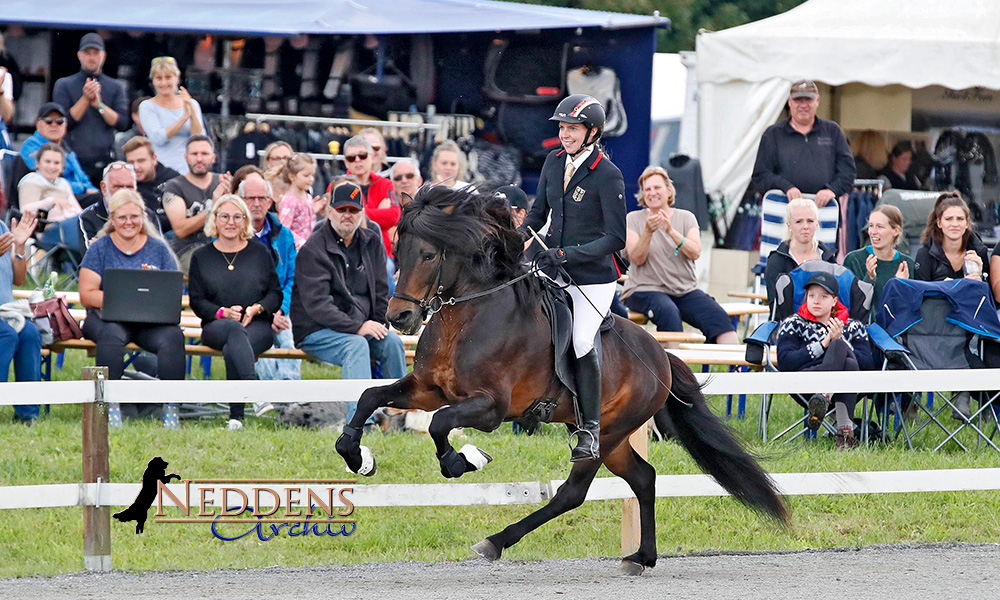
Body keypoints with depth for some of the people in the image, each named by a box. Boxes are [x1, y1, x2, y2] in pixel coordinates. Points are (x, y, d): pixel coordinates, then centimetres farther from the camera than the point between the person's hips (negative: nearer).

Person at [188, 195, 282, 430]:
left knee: (232, 350, -36)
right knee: (235, 331, -40)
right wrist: (222, 312, -11)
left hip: (257, 325, 0)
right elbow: (196, 301, 8)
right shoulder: (201, 257, 16)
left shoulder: (259, 252, 17)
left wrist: (257, 308, -9)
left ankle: (236, 416, -42)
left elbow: (276, 293, 13)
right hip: (217, 326, 0)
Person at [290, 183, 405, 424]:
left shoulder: (372, 243, 11)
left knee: (392, 342, -21)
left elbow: (381, 293, 17)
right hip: (316, 331, -6)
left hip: (362, 325, 6)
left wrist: (377, 326, -3)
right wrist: (357, 327, -25)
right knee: (356, 345, -33)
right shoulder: (312, 250, -9)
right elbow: (316, 304, -18)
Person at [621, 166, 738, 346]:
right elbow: (637, 258, -6)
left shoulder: (686, 217, 11)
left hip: (685, 289, 2)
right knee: (668, 312, -36)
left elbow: (695, 253, -5)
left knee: (717, 316, -24)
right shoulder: (633, 219, 7)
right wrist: (648, 232, -23)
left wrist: (671, 231, -20)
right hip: (646, 289, -2)